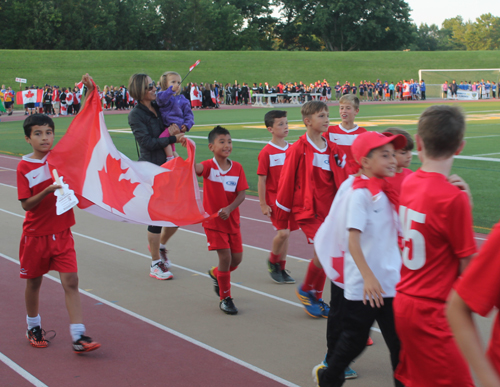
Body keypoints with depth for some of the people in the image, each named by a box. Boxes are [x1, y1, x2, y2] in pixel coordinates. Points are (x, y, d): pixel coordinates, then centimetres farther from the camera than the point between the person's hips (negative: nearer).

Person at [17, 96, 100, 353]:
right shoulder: (24, 167, -8)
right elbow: (27, 204, -10)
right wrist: (48, 190, -27)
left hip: (61, 233, 1)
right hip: (36, 234, -1)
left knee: (71, 281, -7)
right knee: (34, 282, 14)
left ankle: (78, 337, -7)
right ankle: (33, 328, 35)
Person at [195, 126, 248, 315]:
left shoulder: (237, 167, -2)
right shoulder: (208, 166, -12)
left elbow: (241, 194, -7)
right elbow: (195, 168, -35)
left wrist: (229, 209, -23)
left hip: (232, 220, 4)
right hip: (213, 221, -4)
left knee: (237, 258, 7)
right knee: (225, 256, -9)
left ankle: (216, 273, 40)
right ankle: (225, 298, 8)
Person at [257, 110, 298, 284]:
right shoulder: (266, 152, -11)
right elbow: (262, 180, -9)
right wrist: (263, 204, -10)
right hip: (273, 197, -5)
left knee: (286, 233, 10)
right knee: (283, 232, -16)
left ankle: (281, 269, 22)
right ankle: (272, 262, 9)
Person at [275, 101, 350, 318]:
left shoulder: (334, 150, 7)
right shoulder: (298, 149, -9)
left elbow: (342, 182, 12)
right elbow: (286, 183, -5)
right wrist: (281, 220, -3)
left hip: (330, 210, 6)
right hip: (308, 210, -6)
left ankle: (316, 298, 27)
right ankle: (305, 290, 5)